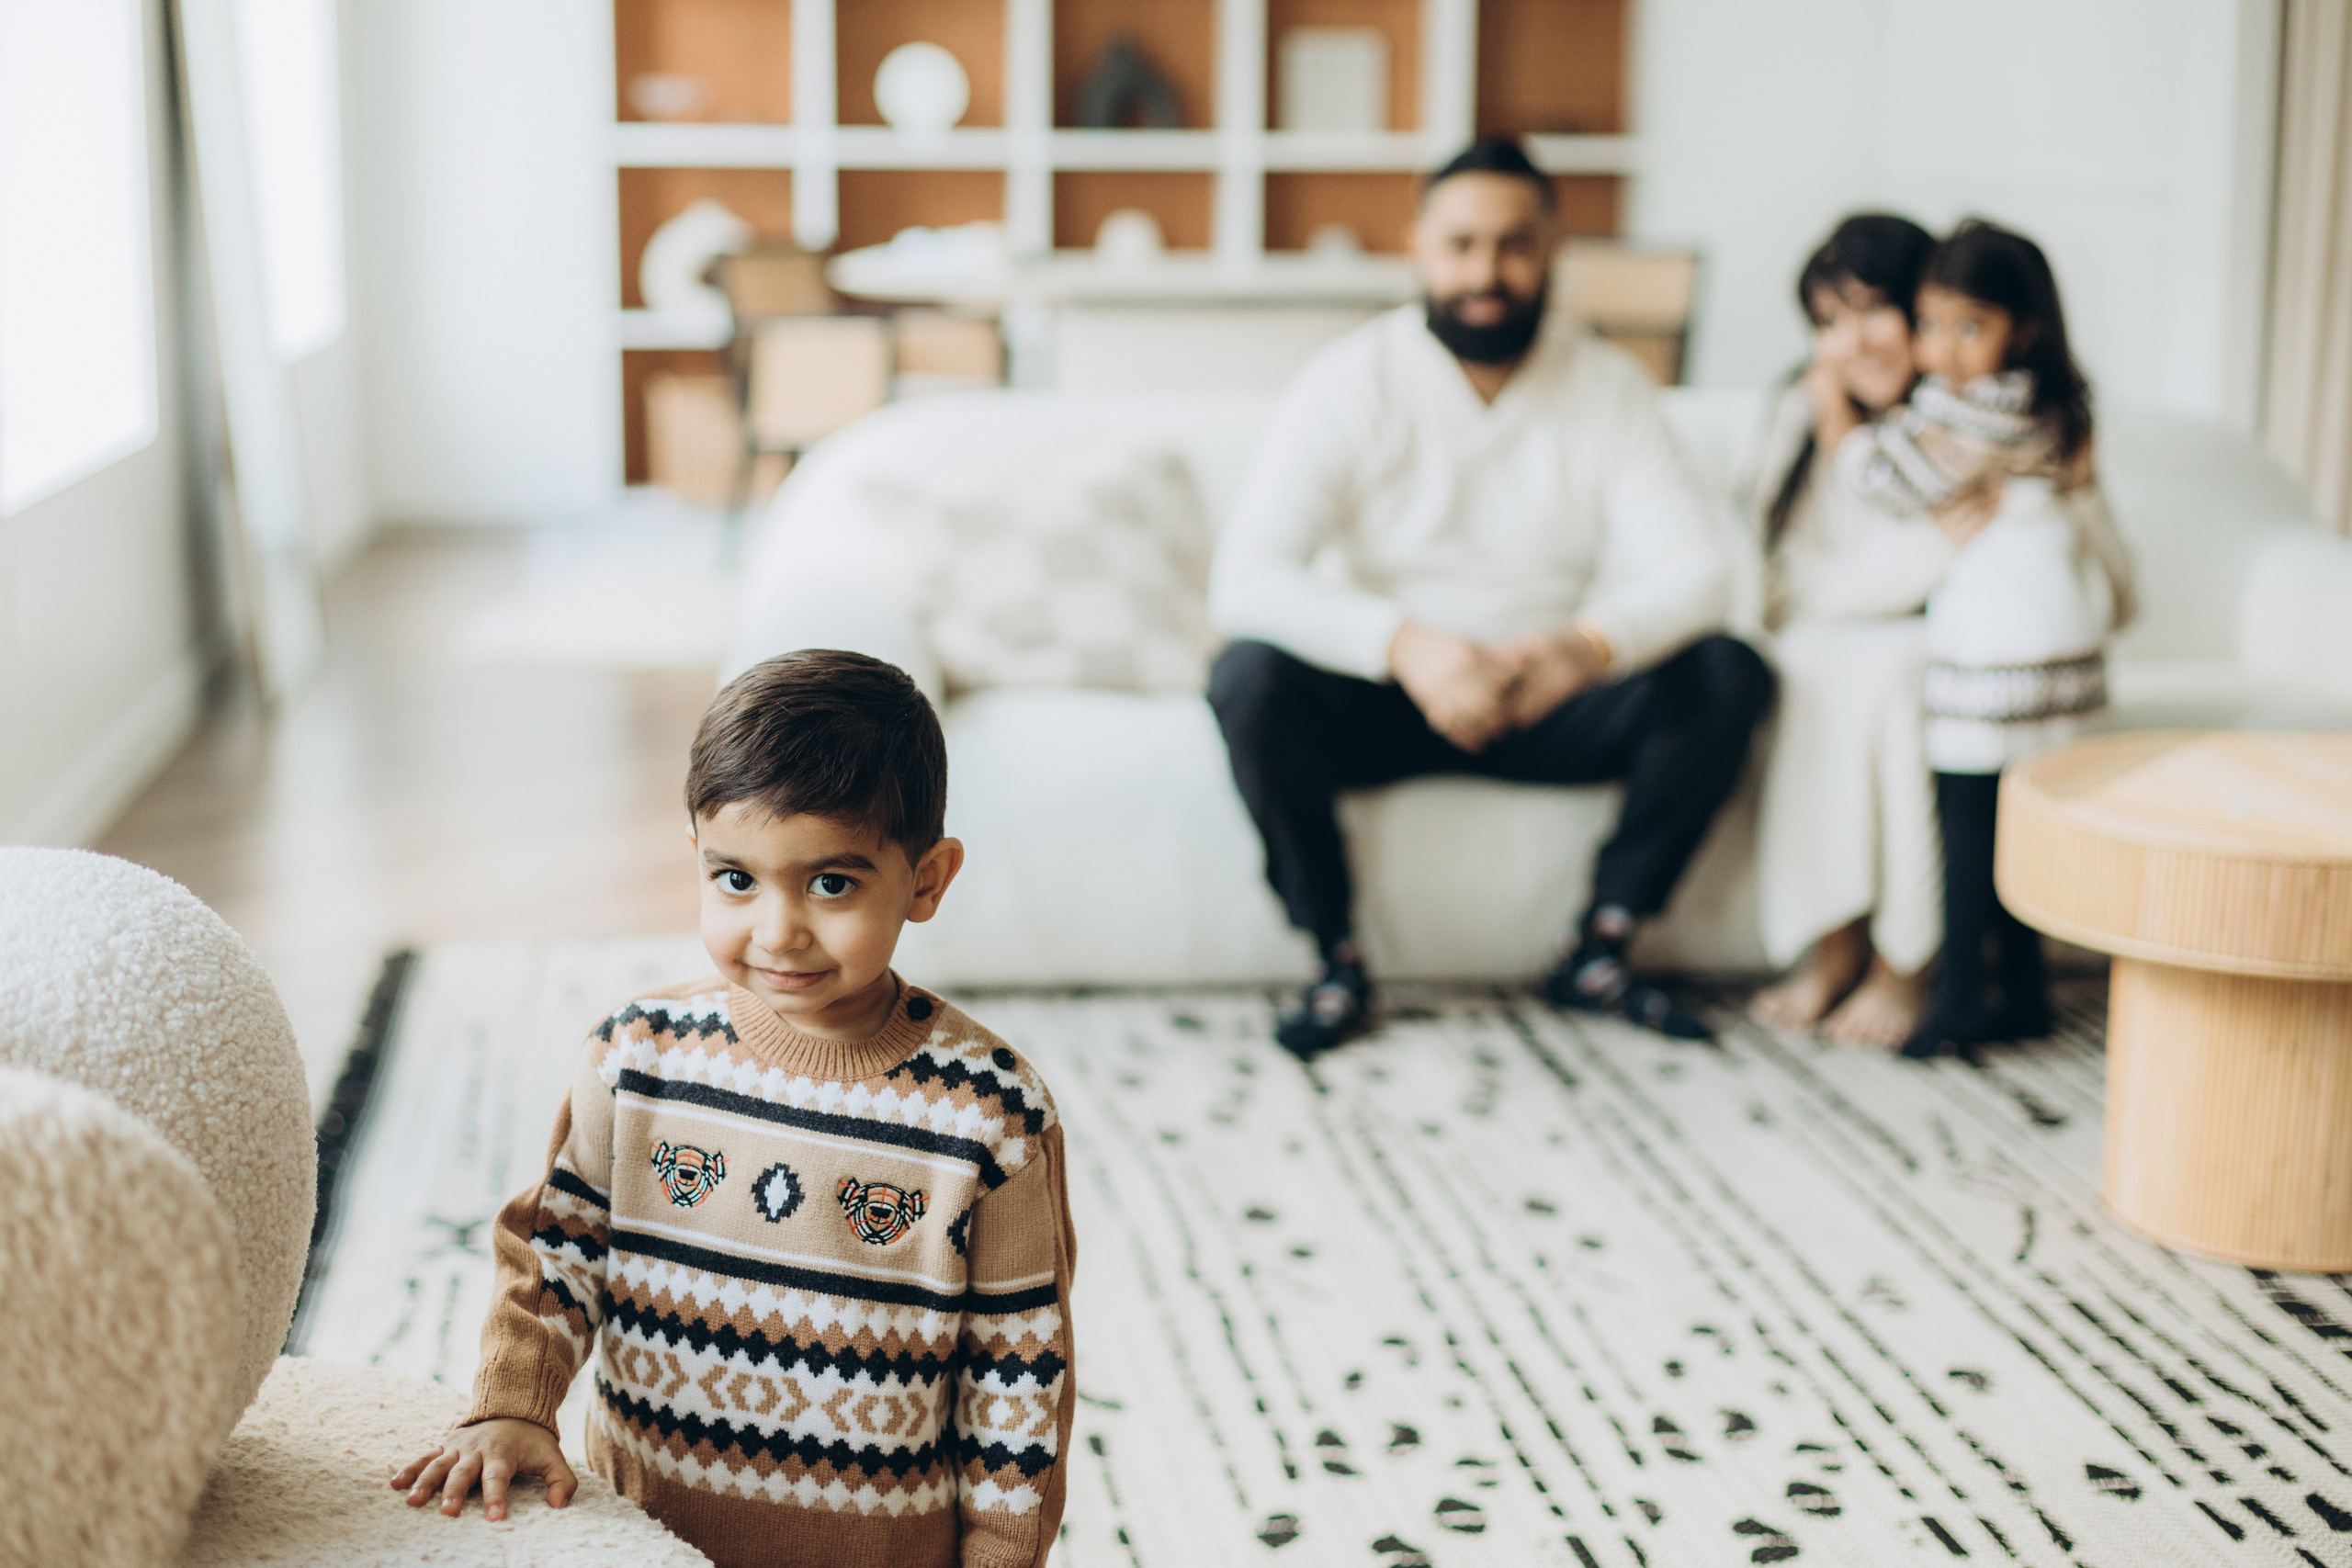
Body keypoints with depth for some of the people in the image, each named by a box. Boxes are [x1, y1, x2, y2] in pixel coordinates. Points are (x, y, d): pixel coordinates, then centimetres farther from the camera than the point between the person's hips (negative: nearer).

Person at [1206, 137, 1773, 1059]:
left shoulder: (1608, 388, -2)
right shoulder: (1351, 383, -9)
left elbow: (1692, 569, -12)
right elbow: (1244, 579, -21)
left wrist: (1591, 645, -37)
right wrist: (1402, 644, -40)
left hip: (1553, 705, 2)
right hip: (1384, 698, -2)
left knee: (1729, 675, -22)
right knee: (1250, 679, -31)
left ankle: (1598, 950, -5)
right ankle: (1338, 964, -12)